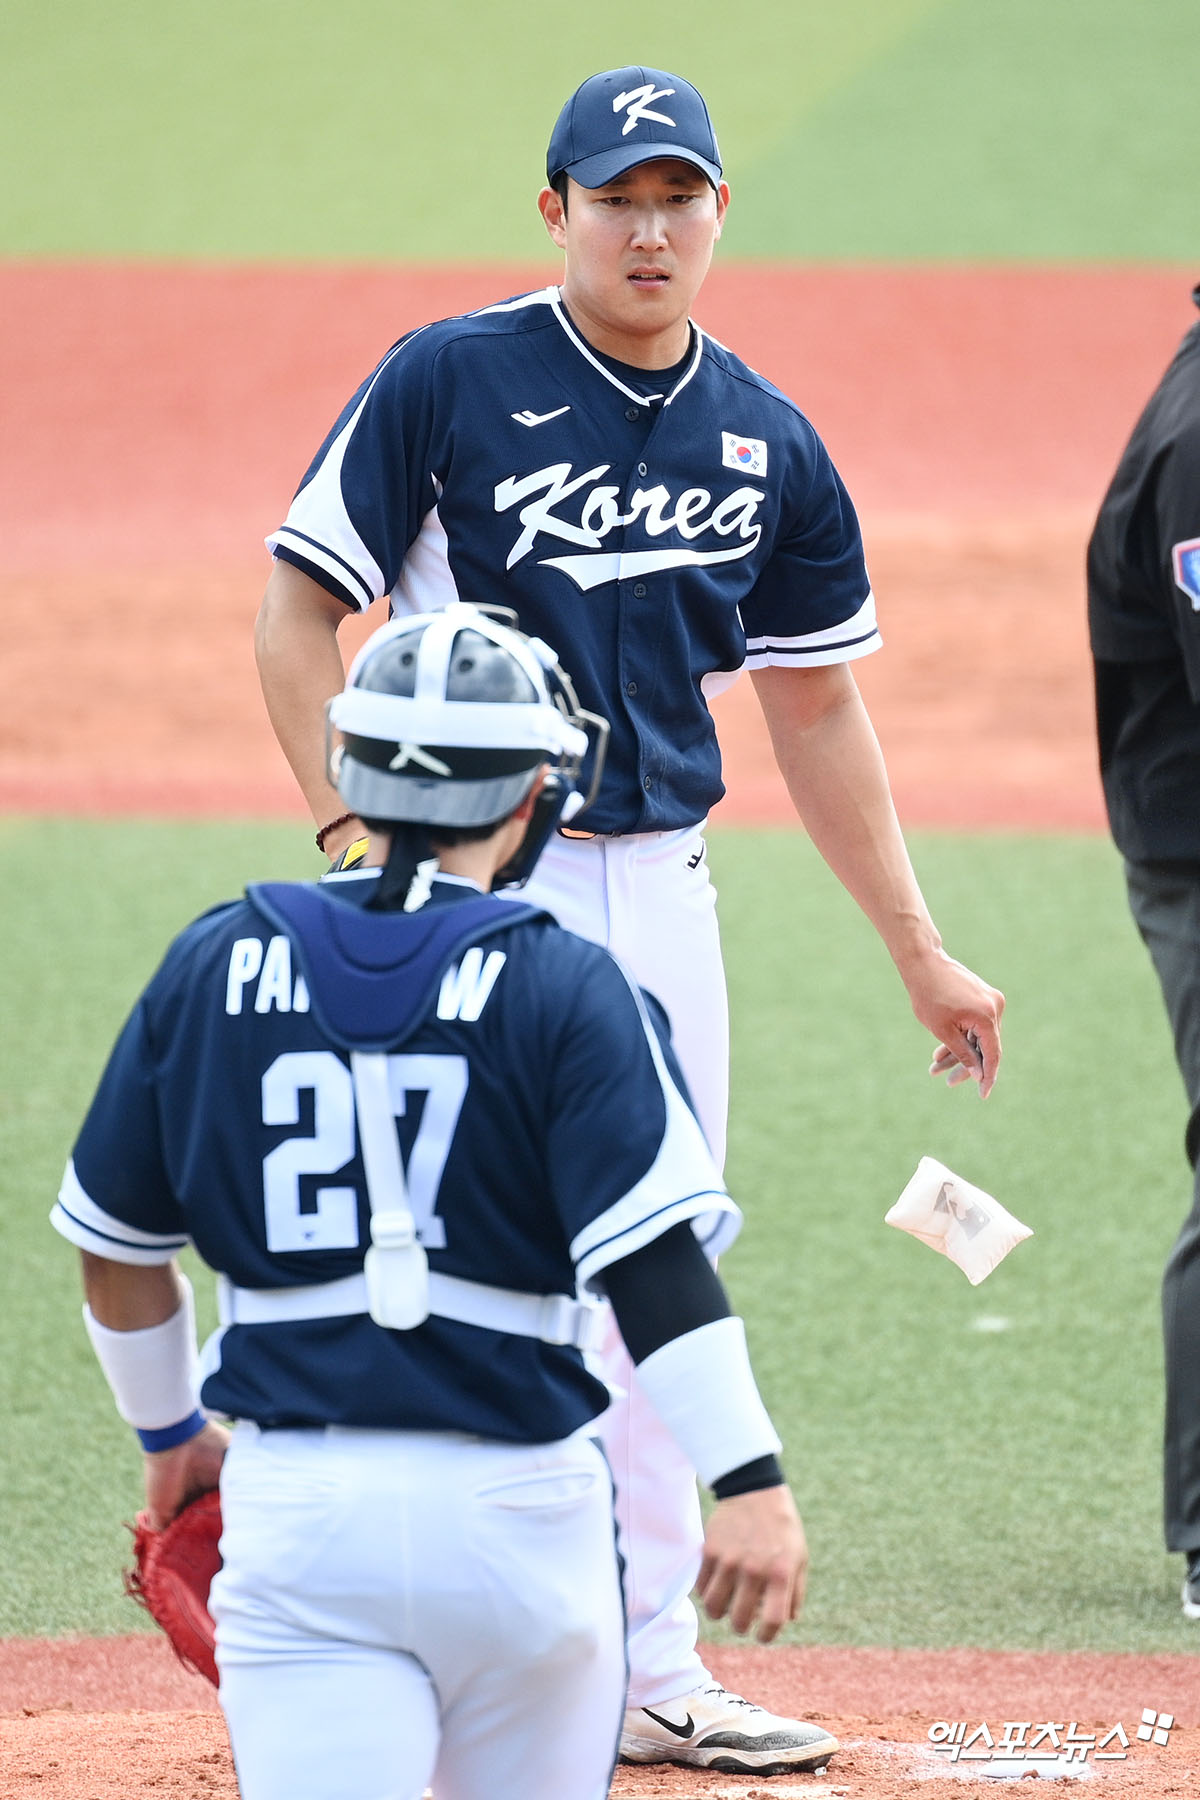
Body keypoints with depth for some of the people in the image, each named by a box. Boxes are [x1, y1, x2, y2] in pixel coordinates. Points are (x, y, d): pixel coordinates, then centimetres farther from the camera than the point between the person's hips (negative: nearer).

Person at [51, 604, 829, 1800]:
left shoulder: (215, 966, 6)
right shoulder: (566, 989, -3)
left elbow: (118, 1250, 15)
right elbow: (653, 1259, -14)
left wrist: (172, 1434, 31)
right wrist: (749, 1480, -16)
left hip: (295, 1508, 1)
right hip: (516, 1502, -1)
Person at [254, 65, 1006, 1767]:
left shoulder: (768, 445, 7)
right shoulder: (447, 382, -7)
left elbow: (816, 709, 15)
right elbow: (298, 607, -5)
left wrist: (921, 954, 16)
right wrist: (354, 829, -16)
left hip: (661, 889, 5)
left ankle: (651, 1665, 17)